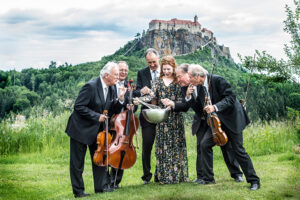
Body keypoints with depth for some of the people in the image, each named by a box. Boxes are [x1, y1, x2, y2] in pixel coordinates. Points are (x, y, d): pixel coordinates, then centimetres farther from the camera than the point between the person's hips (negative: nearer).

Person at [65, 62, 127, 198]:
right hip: (80, 129, -7)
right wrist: (96, 116, -23)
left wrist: (120, 99, -12)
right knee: (77, 162, 2)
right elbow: (79, 106, -22)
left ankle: (101, 186, 21)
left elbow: (113, 111, 4)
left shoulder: (111, 89, 2)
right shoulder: (91, 86, -22)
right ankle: (78, 190, 12)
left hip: (97, 129, 8)